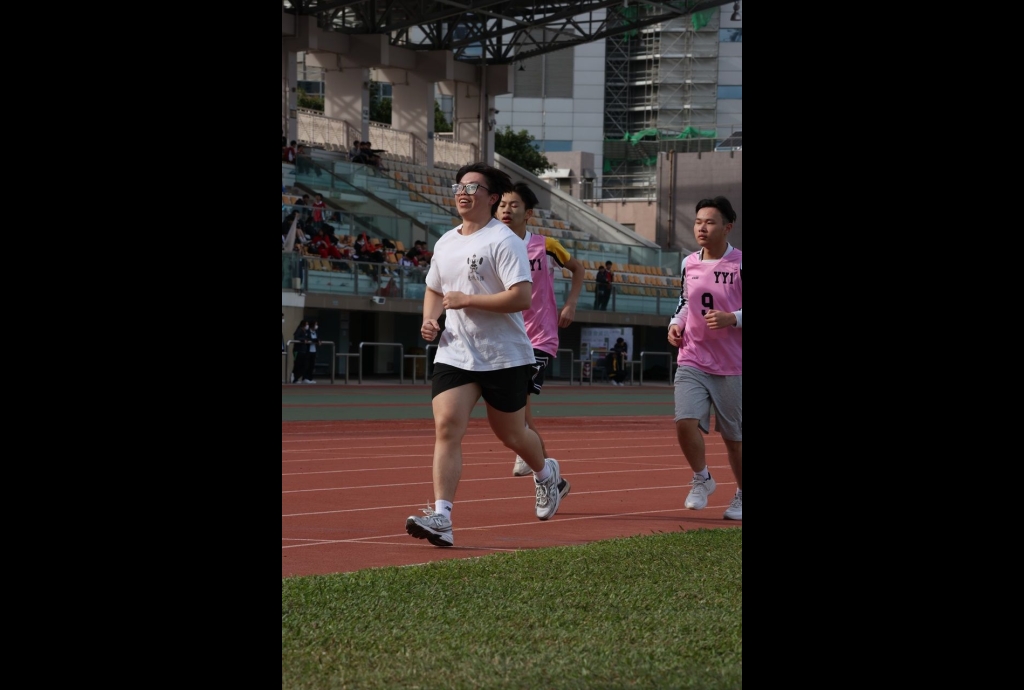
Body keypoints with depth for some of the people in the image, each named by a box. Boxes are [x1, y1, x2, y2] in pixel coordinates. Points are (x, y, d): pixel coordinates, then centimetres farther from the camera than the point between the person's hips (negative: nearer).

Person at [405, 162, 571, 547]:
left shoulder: (504, 241, -12)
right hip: (454, 354, 5)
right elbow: (434, 291, 28)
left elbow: (521, 297, -21)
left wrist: (466, 300, -20)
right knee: (446, 428, -14)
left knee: (511, 435, 11)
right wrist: (430, 321, 7)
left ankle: (545, 474, 45)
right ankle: (440, 518, -21)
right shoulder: (445, 244, 11)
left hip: (504, 357, -5)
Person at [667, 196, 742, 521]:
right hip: (692, 360, 3)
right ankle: (702, 479, 11)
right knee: (685, 421, -15)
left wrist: (732, 318, -25)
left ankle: (741, 495, 29)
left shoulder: (739, 264, -9)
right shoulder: (689, 263, 6)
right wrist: (676, 324, 3)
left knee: (733, 436, 7)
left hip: (731, 367, -3)